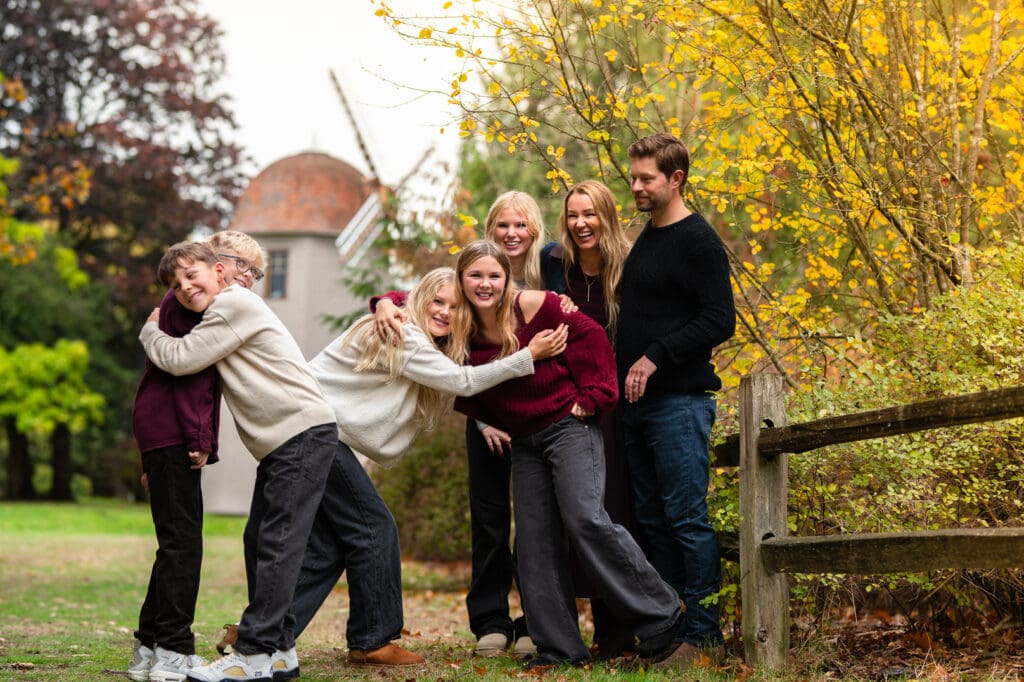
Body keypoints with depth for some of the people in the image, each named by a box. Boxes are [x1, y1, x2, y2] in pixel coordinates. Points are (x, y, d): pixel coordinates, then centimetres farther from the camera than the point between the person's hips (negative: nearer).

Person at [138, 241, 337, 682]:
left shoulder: (236, 303, -10)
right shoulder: (223, 314, 21)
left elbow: (180, 360, -11)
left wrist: (149, 330, 6)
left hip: (305, 434, -11)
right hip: (282, 443, 11)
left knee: (276, 544, -12)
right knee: (259, 542, 10)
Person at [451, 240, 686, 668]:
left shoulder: (534, 306, -14)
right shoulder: (460, 328, 0)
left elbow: (589, 336, -7)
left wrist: (591, 395, -10)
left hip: (568, 426, -6)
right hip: (524, 441, 6)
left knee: (584, 518, -19)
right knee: (534, 541, 2)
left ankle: (658, 617, -9)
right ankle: (560, 648, 7)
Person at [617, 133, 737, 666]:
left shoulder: (697, 241, -8)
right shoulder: (644, 240, 18)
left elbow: (719, 321, -15)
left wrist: (656, 357, -18)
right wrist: (624, 367, 12)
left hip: (679, 401, -9)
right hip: (637, 402, 9)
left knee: (686, 518, -7)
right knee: (651, 520, 10)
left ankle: (704, 635, -1)